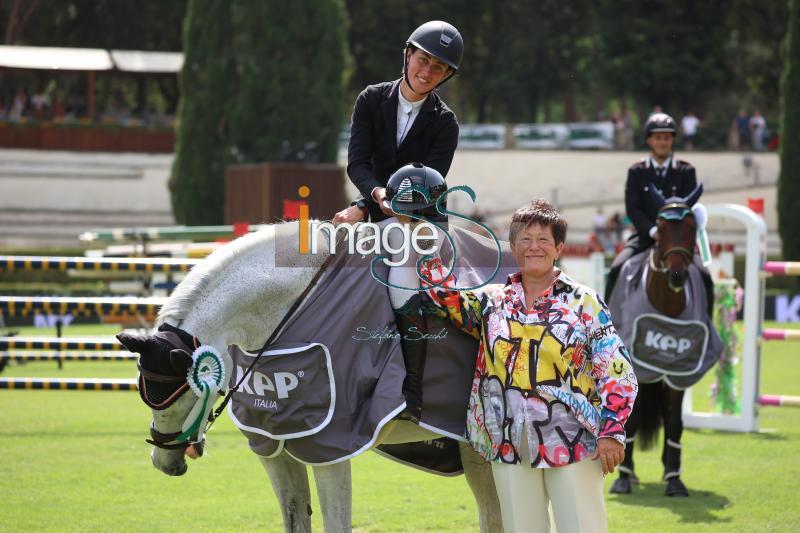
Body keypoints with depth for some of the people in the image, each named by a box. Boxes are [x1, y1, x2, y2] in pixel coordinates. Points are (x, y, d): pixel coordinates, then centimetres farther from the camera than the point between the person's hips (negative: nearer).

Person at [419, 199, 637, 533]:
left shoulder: (585, 302, 2)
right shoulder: (491, 301, 12)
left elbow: (616, 371, -1)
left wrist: (612, 431, -9)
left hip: (573, 445, -3)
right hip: (509, 448, 3)